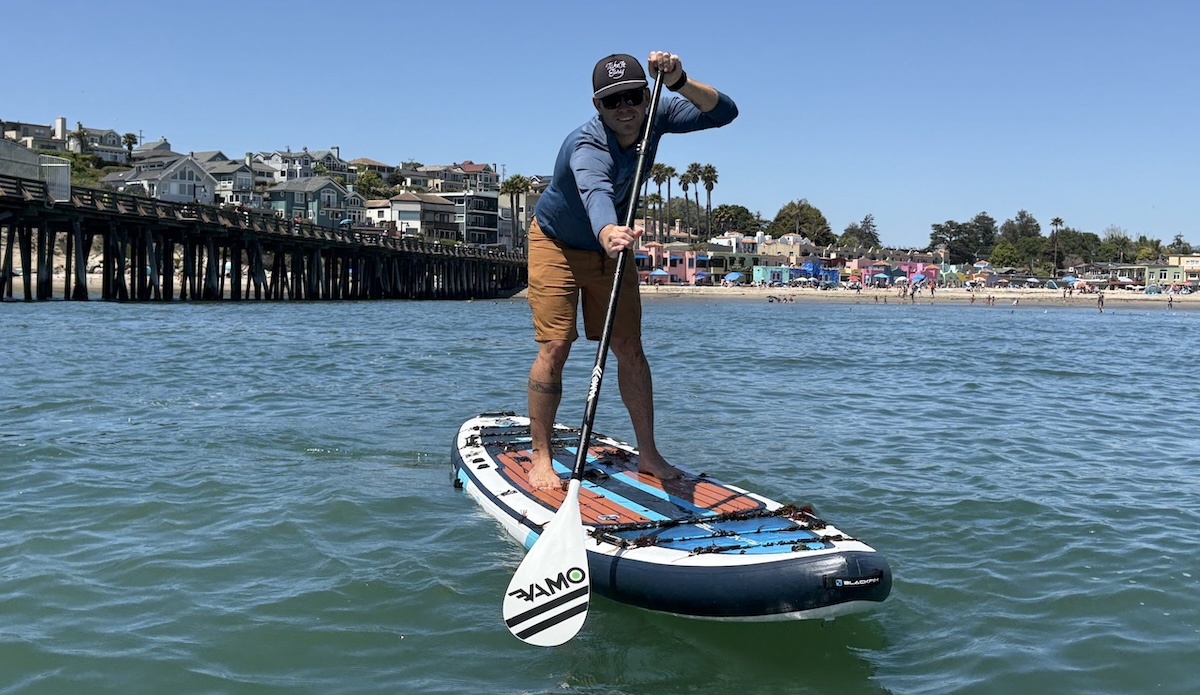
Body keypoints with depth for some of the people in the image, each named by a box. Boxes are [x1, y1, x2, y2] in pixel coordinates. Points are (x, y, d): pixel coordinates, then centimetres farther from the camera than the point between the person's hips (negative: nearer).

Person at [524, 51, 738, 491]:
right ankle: (540, 458, -3)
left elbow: (723, 112, -21)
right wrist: (608, 232, -79)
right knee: (555, 347, -13)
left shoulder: (655, 117, -16)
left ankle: (648, 454, 12)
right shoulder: (586, 147, -35)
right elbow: (595, 191, -57)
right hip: (557, 245, -5)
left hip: (612, 245, 5)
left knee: (630, 350, 3)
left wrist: (679, 82, -39)